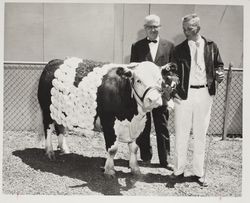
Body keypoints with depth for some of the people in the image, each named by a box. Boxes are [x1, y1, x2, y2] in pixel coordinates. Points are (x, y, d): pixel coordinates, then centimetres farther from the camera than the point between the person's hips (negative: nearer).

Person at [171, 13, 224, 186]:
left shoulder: (211, 46, 5)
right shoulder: (179, 49, 4)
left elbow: (219, 65, 13)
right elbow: (174, 72, 5)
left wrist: (219, 74, -7)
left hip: (204, 94, 1)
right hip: (184, 93, -1)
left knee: (201, 135, 8)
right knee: (181, 134, 4)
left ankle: (198, 172, 18)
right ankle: (179, 170, 16)